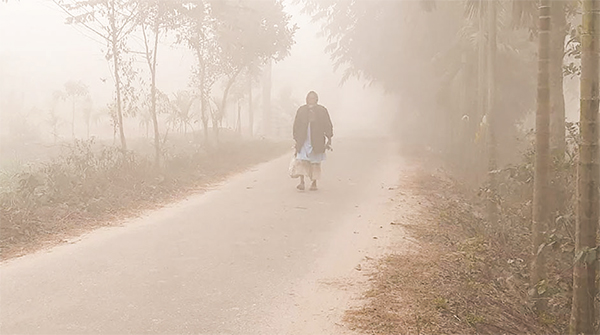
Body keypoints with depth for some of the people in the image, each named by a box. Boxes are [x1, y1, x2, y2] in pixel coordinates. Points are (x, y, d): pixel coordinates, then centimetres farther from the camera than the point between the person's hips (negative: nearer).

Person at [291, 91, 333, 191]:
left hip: (316, 141, -1)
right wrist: (296, 140, 9)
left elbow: (328, 126, 5)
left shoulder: (322, 110, 4)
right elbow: (296, 126, 12)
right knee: (301, 160, -12)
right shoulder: (301, 110, 8)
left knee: (315, 162, 3)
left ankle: (314, 183, 12)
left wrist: (329, 140, -1)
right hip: (303, 140, 1)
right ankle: (301, 182, -15)